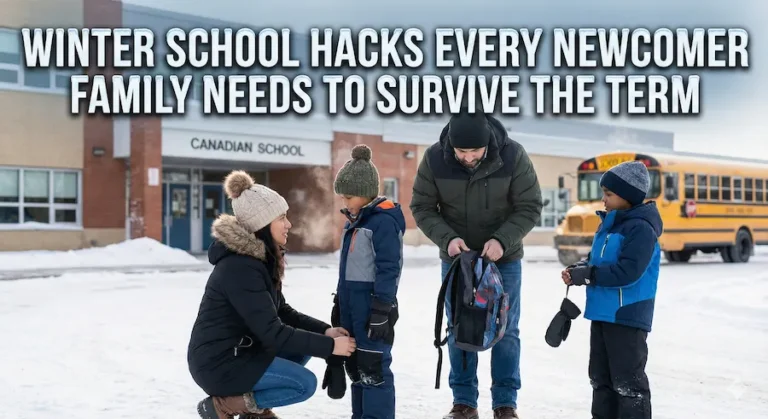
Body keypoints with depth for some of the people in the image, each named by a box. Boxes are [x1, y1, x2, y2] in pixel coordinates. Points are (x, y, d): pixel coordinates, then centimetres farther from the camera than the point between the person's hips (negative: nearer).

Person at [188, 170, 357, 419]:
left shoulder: (261, 256, 6)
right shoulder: (240, 268, -25)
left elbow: (282, 313, 11)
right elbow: (272, 333, -26)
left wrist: (325, 330, -3)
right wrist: (329, 346, -21)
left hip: (238, 350, 10)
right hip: (218, 363, -10)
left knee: (301, 348, 11)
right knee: (305, 383, -12)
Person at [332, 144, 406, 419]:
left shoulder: (384, 221, -14)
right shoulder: (353, 221, 14)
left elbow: (388, 269, -18)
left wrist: (382, 310, -20)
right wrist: (340, 302, 19)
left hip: (373, 304, -9)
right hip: (351, 302, 9)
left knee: (374, 367, -5)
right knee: (355, 365, 15)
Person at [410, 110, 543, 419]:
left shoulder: (513, 156, -20)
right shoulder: (434, 158, -17)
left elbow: (530, 208, -13)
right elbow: (421, 208, -8)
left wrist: (502, 240, -27)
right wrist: (447, 238, -23)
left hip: (504, 257, -1)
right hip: (455, 257, 1)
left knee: (505, 330, 4)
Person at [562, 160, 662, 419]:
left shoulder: (640, 228, -17)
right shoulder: (609, 224, 13)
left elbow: (628, 271, -26)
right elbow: (597, 261, 20)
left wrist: (587, 274, -21)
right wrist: (579, 268, -1)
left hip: (628, 317, -10)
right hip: (602, 314, 10)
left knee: (628, 381, -2)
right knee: (601, 377, 17)